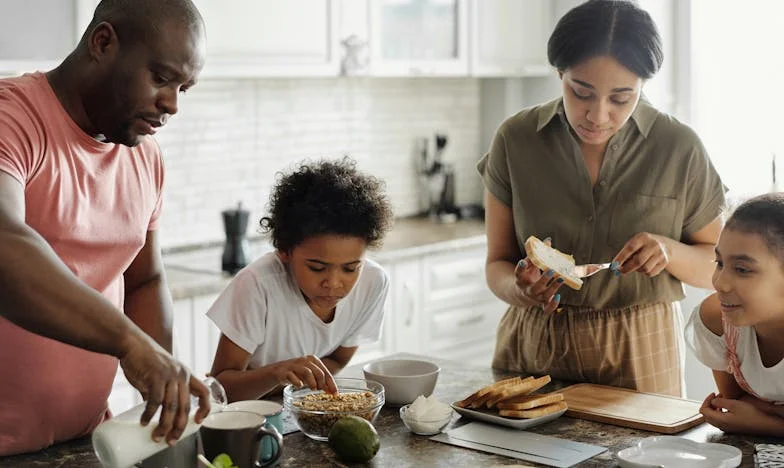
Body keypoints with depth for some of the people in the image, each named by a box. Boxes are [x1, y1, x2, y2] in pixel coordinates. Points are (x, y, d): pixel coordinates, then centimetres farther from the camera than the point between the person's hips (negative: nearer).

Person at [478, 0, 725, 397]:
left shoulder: (679, 148, -7)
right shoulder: (515, 140, -6)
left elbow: (717, 266, 3)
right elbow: (497, 265, -2)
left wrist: (670, 252, -19)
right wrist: (520, 289, -24)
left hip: (641, 356, 0)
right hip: (533, 349, 1)